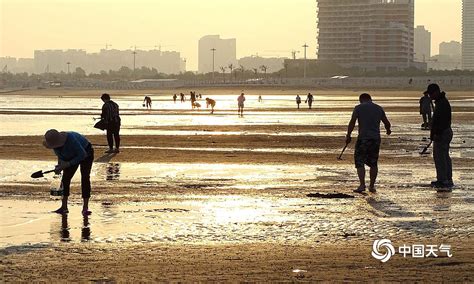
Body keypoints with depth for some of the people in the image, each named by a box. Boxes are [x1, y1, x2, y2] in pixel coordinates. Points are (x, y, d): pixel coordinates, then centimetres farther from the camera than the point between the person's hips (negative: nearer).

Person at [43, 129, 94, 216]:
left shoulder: (71, 139, -40)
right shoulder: (55, 143, -19)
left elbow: (82, 154, -34)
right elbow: (61, 156, 0)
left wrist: (68, 164, -34)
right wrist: (60, 166, -17)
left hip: (86, 154, -7)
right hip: (72, 157, 7)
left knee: (85, 178, -18)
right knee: (65, 178, -2)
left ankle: (85, 208, -19)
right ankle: (64, 207, 7)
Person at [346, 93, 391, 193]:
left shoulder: (358, 108, 0)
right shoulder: (379, 108, 11)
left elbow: (352, 123, -7)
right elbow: (387, 123, 18)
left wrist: (348, 135, 2)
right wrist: (388, 130, 38)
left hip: (363, 138, -4)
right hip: (376, 138, 4)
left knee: (359, 162, 0)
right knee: (373, 163, 13)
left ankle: (362, 184, -13)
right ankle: (372, 186, 16)